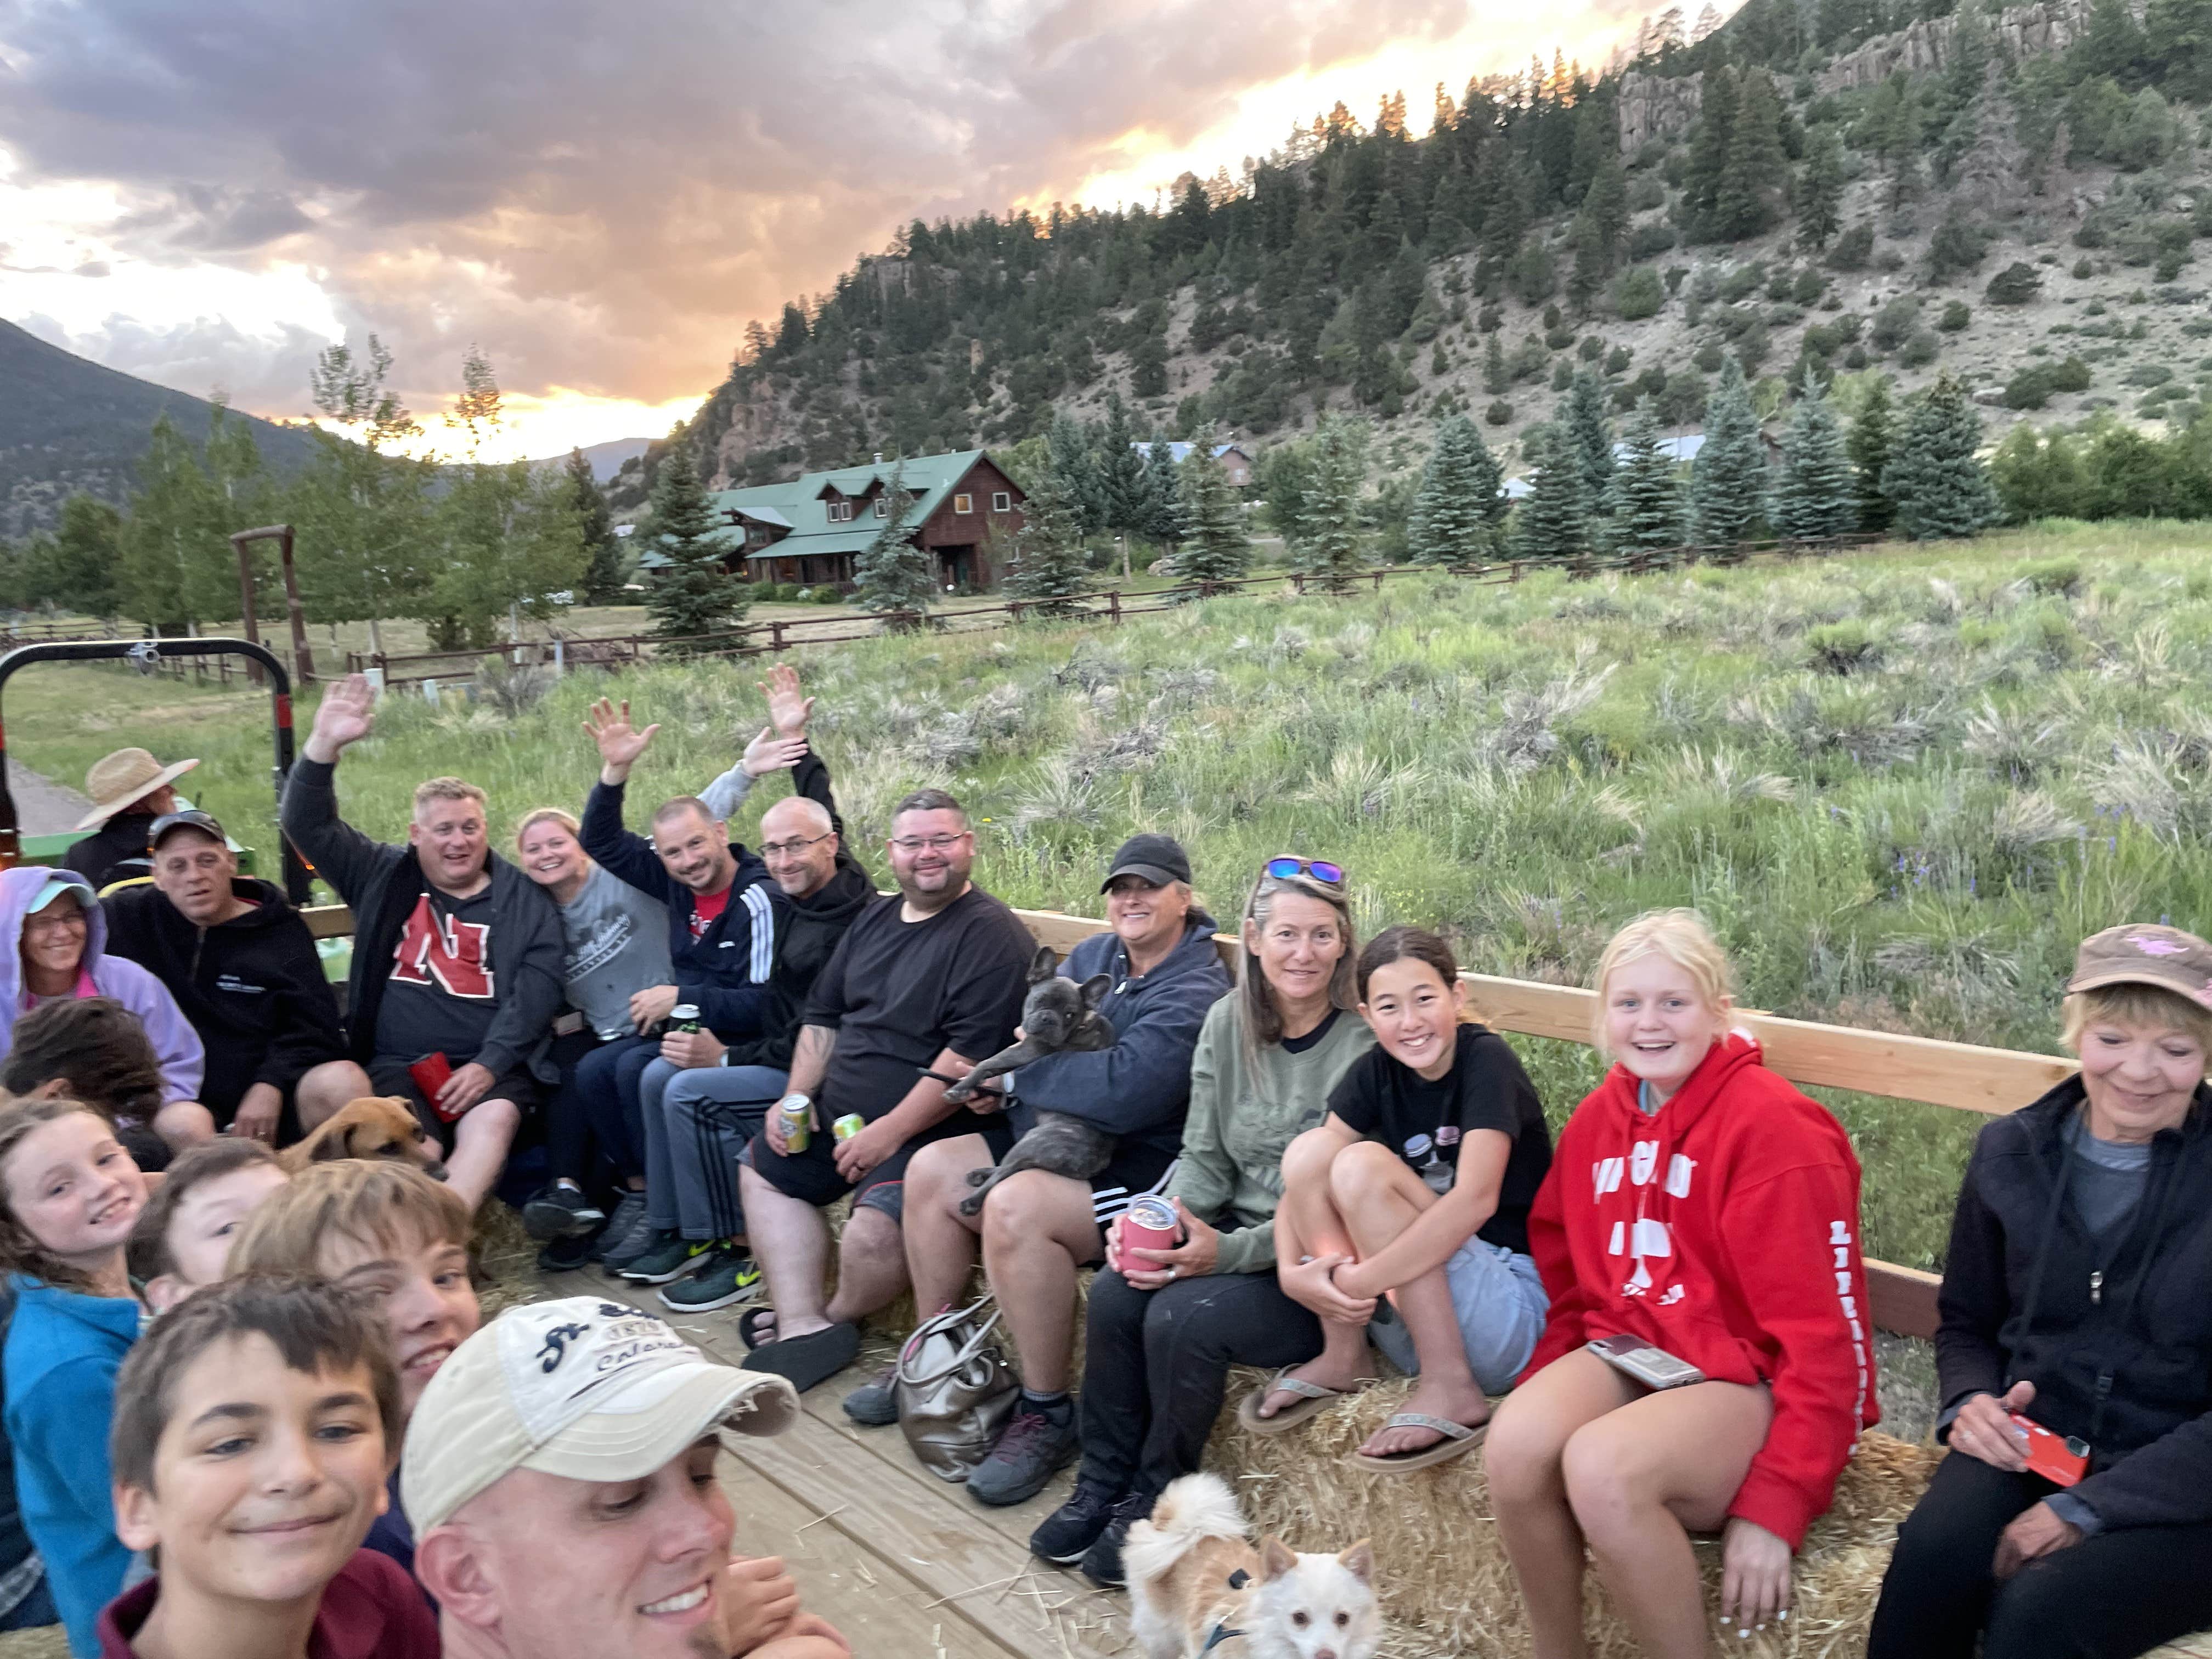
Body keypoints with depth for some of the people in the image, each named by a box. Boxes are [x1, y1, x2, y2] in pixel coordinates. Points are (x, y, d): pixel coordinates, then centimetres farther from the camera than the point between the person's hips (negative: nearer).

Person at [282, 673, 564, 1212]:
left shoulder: (525, 901, 8)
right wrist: (324, 745, -6)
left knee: (495, 1120, -34)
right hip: (397, 1066, 2)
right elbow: (309, 825, 9)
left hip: (491, 1066, -1)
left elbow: (535, 995, 0)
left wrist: (489, 1064, -13)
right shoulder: (384, 878, 15)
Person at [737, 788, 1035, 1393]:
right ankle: (801, 1328, 2)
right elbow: (824, 1015, 21)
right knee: (760, 1168, 11)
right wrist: (796, 1096, 8)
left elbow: (972, 1055, -22)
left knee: (873, 1232, -28)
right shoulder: (876, 919, 13)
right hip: (838, 1111, 9)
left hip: (930, 1125, -9)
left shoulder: (992, 935, -15)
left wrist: (889, 1133, -21)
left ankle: (838, 1315, 7)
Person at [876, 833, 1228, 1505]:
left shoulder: (1195, 995, -19)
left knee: (1015, 1206, -32)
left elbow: (1123, 1091, -31)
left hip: (1146, 1164, -9)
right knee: (932, 1168, 1)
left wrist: (1022, 1070, -16)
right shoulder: (1093, 956, 9)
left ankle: (1048, 1415, -14)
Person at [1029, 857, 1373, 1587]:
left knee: (1183, 1315, -26)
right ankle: (1102, 1487, 3)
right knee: (1115, 1290, -18)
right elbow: (1204, 1156, 7)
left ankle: (1156, 1505, 0)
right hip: (1234, 1236, 6)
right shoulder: (1228, 1022, 3)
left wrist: (1229, 1251, -25)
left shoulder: (1364, 1045, -16)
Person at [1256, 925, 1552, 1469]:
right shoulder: (1377, 1071, 3)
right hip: (1415, 1322, 6)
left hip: (1514, 1311, -6)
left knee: (1362, 1164, -24)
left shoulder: (1486, 1059, -14)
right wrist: (1292, 1272, -21)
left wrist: (1360, 1281, -27)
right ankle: (1343, 1357, -2)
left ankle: (1451, 1390, -19)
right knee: (1308, 1149, -10)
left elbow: (1474, 1199, -26)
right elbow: (1302, 1180, -2)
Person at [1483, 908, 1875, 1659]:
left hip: (1750, 1382, -5)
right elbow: (1568, 1280, 17)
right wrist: (1545, 1392, 4)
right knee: (1515, 1446, -25)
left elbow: (1823, 1334, -16)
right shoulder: (1596, 1120, 6)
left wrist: (1773, 1506, -19)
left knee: (1603, 1467, -34)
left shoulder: (1775, 1128, -15)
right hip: (1631, 1349, 6)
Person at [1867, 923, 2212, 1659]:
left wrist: (2087, 1507, -18)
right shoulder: (2011, 1153, 2)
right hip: (2029, 1447, 3)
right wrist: (1971, 1400, -7)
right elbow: (1965, 1322, 14)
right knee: (1932, 1554, -29)